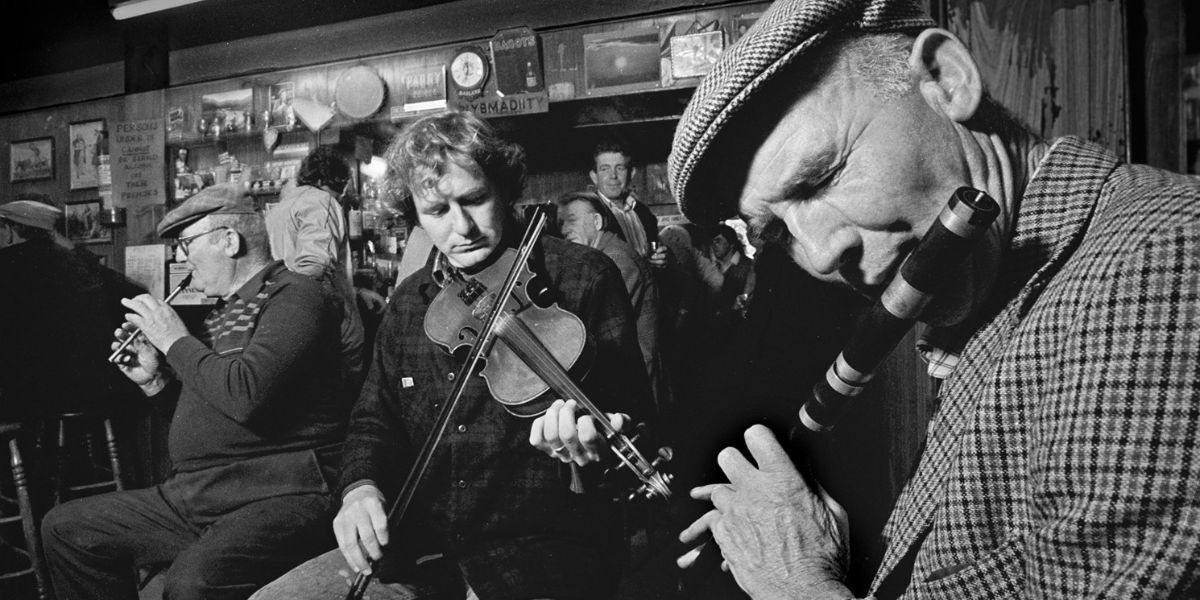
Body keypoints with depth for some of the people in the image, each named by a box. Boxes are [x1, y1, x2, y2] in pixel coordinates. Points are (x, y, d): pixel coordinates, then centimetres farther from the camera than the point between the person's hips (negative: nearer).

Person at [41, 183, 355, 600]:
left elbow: (246, 396, -26)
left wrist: (176, 340, -10)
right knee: (64, 528, 11)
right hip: (196, 497, 10)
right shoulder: (226, 308, 19)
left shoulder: (296, 298, -11)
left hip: (280, 497, -10)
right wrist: (155, 380, 9)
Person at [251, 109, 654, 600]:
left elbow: (630, 410, -9)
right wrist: (361, 485, -5)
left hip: (544, 542, -4)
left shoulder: (584, 277, -6)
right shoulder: (409, 302, 9)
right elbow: (375, 420, 16)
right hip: (422, 540, 5)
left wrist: (591, 437, -32)